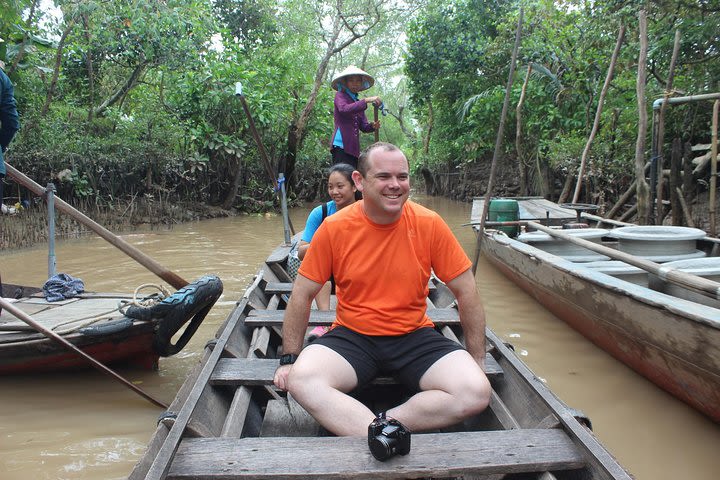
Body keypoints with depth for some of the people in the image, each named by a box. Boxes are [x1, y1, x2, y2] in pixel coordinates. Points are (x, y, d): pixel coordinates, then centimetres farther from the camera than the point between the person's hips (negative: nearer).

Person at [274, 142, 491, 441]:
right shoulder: (334, 228, -8)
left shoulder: (429, 224, -8)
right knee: (302, 380, -29)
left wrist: (478, 361, -1)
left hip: (415, 337, 1)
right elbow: (302, 295, 1)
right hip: (352, 336, -1)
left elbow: (466, 293, 0)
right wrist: (289, 359, -2)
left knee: (476, 393, -23)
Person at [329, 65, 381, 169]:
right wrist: (366, 100, -23)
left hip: (353, 148, 7)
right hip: (341, 145, -7)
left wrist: (372, 126, -9)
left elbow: (363, 126, 13)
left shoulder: (358, 103, 22)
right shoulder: (340, 95, 5)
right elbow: (344, 109, -19)